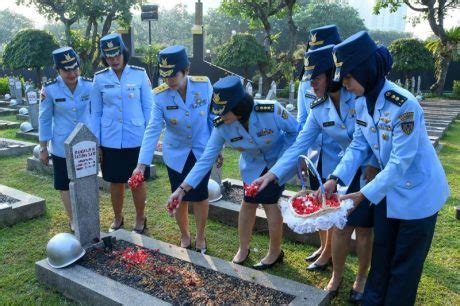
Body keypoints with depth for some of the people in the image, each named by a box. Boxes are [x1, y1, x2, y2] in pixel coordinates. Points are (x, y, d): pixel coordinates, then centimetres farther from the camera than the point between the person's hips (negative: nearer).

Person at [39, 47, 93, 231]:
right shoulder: (50, 89, -11)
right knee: (65, 186, 10)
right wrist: (43, 148, 0)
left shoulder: (90, 85, -7)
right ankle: (73, 220, 29)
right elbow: (44, 119, -3)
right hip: (62, 147, -1)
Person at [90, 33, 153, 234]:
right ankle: (118, 218, 33)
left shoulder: (139, 74, -4)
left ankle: (140, 219, 27)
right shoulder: (99, 78, 1)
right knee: (115, 182, 13)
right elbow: (95, 113, 6)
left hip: (136, 139, -2)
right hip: (110, 141, 2)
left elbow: (148, 107, 0)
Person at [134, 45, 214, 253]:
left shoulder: (204, 85, -16)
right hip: (176, 154, 0)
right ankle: (184, 236, 36)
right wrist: (142, 164, -25)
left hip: (202, 152, 0)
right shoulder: (160, 95, -17)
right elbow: (152, 130, -18)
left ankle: (200, 236, 34)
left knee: (200, 197, 8)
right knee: (181, 199, 10)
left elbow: (213, 117, -5)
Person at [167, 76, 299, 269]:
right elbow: (206, 159, -21)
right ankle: (243, 248, 30)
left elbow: (295, 131, -17)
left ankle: (275, 252, 16)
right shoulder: (221, 126, -26)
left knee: (268, 202, -7)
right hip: (252, 166, 3)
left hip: (278, 161, -3)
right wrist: (183, 188, -26)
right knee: (248, 202, 6)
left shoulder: (271, 111, -36)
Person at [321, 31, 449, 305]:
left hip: (417, 193, -7)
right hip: (388, 190, 7)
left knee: (405, 262, 11)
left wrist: (362, 196, -26)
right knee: (381, 253, 20)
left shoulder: (404, 105, -30)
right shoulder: (363, 103, -6)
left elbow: (400, 163, -29)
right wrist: (336, 179, -15)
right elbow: (358, 146, -2)